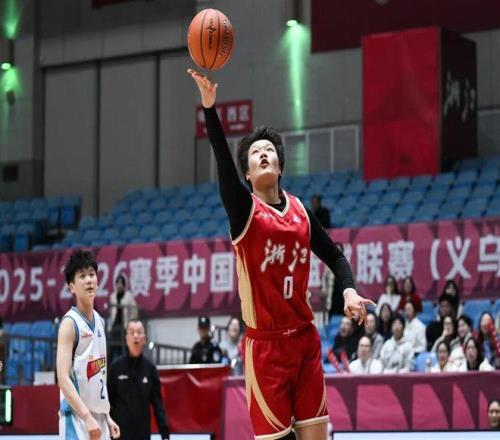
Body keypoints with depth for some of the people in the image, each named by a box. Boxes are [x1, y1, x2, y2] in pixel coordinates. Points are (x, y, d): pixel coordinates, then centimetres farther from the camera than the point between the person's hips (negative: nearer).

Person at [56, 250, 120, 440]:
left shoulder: (99, 321, 14)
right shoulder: (70, 323, -10)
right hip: (77, 419, -8)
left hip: (98, 418, 8)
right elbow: (63, 379, -19)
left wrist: (106, 416, 17)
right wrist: (87, 417, -26)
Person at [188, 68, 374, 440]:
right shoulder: (244, 210, -4)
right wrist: (209, 107, -35)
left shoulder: (300, 211, 8)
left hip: (305, 339, 4)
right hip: (265, 343, -4)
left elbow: (334, 256, 17)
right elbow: (223, 162, -21)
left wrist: (349, 291, -5)